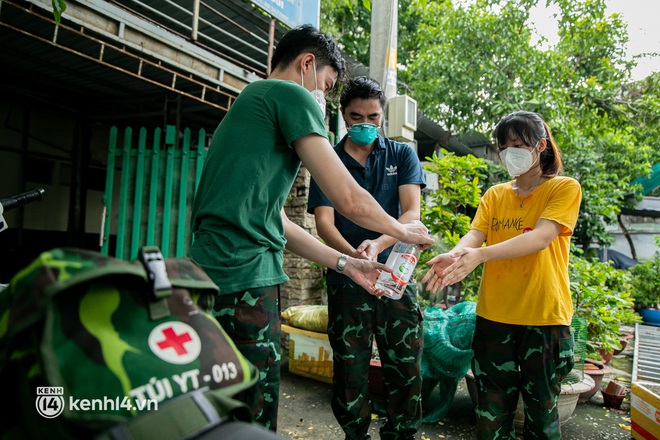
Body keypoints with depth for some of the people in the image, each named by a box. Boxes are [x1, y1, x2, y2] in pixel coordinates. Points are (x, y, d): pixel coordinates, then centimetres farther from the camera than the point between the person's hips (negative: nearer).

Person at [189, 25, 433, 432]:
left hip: (214, 276, 10)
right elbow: (350, 200, -10)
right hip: (246, 280, -10)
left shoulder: (249, 103, 25)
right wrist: (404, 232, 10)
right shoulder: (292, 95, -4)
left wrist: (345, 264, 20)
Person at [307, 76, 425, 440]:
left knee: (406, 369, 3)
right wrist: (353, 255, -24)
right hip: (345, 282, 0)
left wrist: (377, 245, -24)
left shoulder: (402, 155, 8)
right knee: (349, 371, 6)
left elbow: (411, 213, -4)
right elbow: (324, 222, -4)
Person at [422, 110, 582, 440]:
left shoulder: (565, 188, -2)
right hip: (494, 314, 3)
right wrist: (454, 255, -28)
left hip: (544, 315, -3)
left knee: (541, 411, 11)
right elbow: (475, 234, -4)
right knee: (492, 412, 10)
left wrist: (481, 255, -33)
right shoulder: (494, 195, 11)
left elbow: (541, 237, -18)